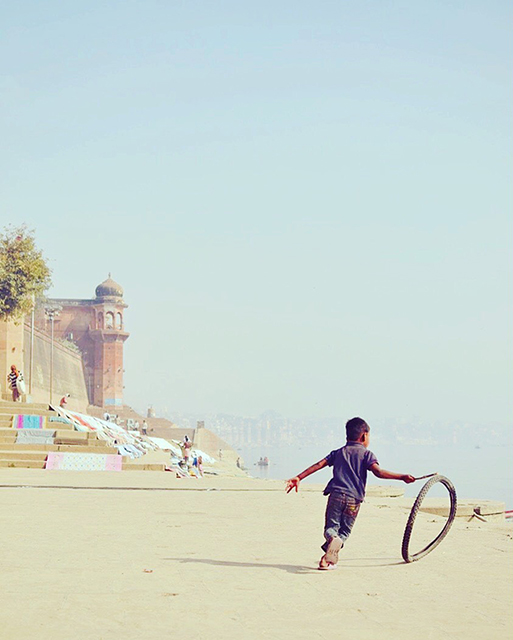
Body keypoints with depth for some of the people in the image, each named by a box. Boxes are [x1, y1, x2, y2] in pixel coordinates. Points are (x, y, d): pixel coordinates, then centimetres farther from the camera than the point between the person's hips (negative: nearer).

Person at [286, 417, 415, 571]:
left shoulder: (338, 453, 17)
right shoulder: (366, 454, 7)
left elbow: (319, 465, 11)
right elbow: (378, 472, -10)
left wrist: (298, 478, 11)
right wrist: (402, 477, -9)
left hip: (336, 495, 2)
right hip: (354, 499, -2)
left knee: (331, 528, 9)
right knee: (344, 532, 9)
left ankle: (333, 539, -29)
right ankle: (329, 559, -15)